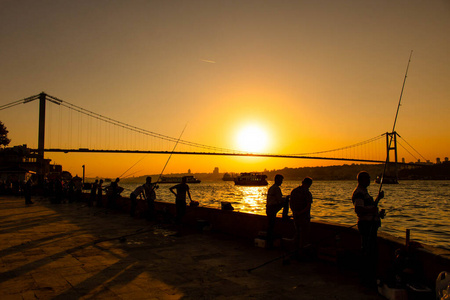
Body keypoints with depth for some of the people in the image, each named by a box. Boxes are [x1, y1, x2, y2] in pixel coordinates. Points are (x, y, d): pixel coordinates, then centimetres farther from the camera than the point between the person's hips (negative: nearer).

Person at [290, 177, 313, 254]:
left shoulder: (294, 191, 6)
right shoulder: (307, 193, -15)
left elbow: (291, 203, 9)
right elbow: (308, 207, -22)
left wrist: (294, 211, -1)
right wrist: (300, 213, -16)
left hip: (295, 216, 7)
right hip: (304, 217, -7)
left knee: (297, 232, 19)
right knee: (304, 234, 4)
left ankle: (296, 249, 26)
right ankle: (301, 251, 7)